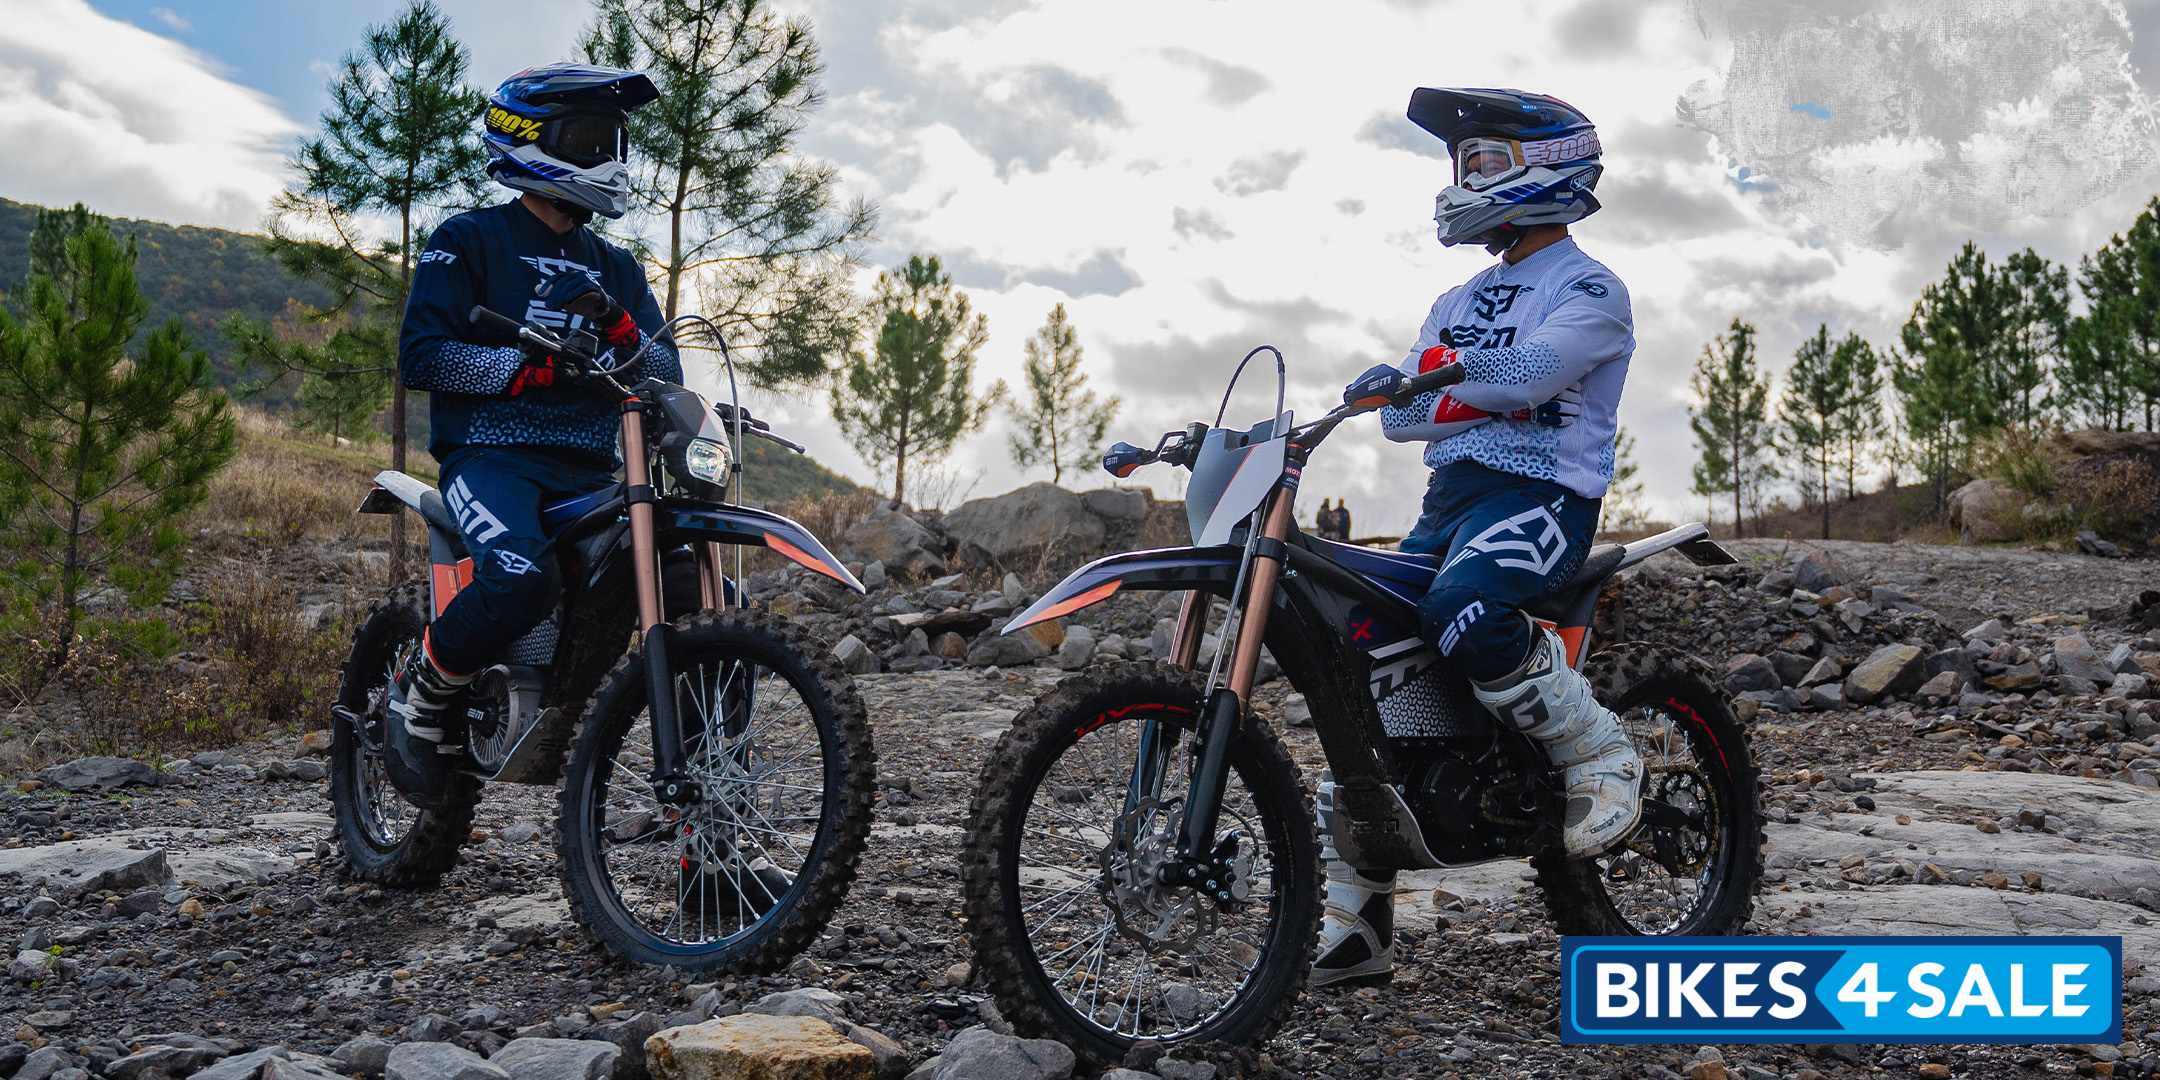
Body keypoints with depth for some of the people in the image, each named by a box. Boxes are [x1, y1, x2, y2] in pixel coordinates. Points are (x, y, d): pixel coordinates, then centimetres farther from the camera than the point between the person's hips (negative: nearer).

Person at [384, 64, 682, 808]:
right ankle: (422, 692, -8)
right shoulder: (469, 241, 6)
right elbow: (418, 355, -6)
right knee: (523, 575, -35)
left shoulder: (615, 268, 22)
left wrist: (620, 329, -9)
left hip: (590, 471, 6)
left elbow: (666, 375, 12)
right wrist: (529, 365, -16)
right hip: (491, 456, -5)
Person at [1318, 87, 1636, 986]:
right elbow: (1400, 414, 12)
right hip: (1448, 497, 8)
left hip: (1539, 493, -8)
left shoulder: (1590, 290, 1)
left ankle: (1600, 753, -12)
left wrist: (1439, 372, -27)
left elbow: (1535, 369, -20)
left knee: (1461, 616, -38)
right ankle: (1354, 924, 3)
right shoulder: (1460, 302, 25)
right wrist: (1499, 393, -7)